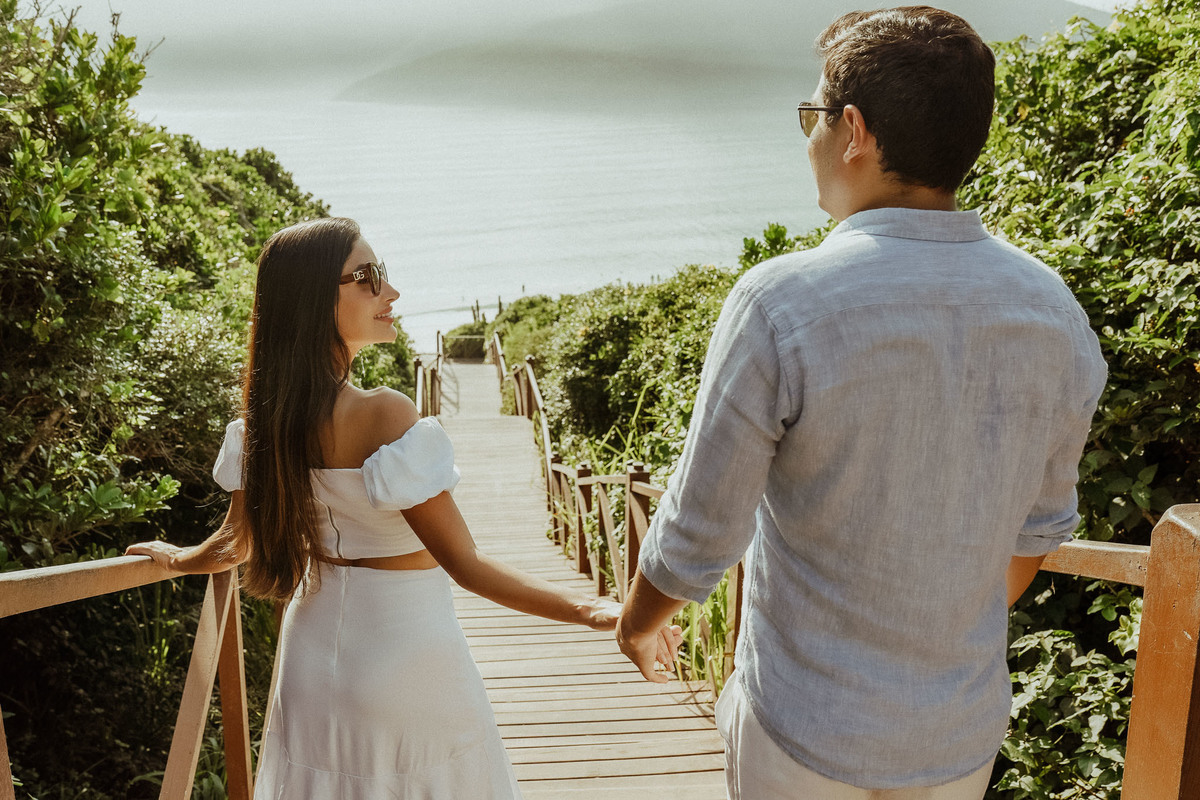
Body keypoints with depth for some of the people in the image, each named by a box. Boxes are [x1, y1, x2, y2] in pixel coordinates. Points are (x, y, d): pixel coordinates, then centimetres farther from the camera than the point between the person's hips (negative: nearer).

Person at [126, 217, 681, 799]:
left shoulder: (265, 416, -5)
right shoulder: (384, 415, -26)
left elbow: (238, 541, 9)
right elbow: (466, 566, -26)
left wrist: (174, 557, 31)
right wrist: (592, 611, -30)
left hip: (315, 650, 7)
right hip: (403, 648, -6)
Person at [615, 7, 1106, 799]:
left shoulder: (778, 308, -25)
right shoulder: (1056, 314, -9)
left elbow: (698, 537, -18)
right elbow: (1038, 524, 4)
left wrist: (638, 619, 4)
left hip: (808, 727, -3)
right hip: (965, 731, 4)